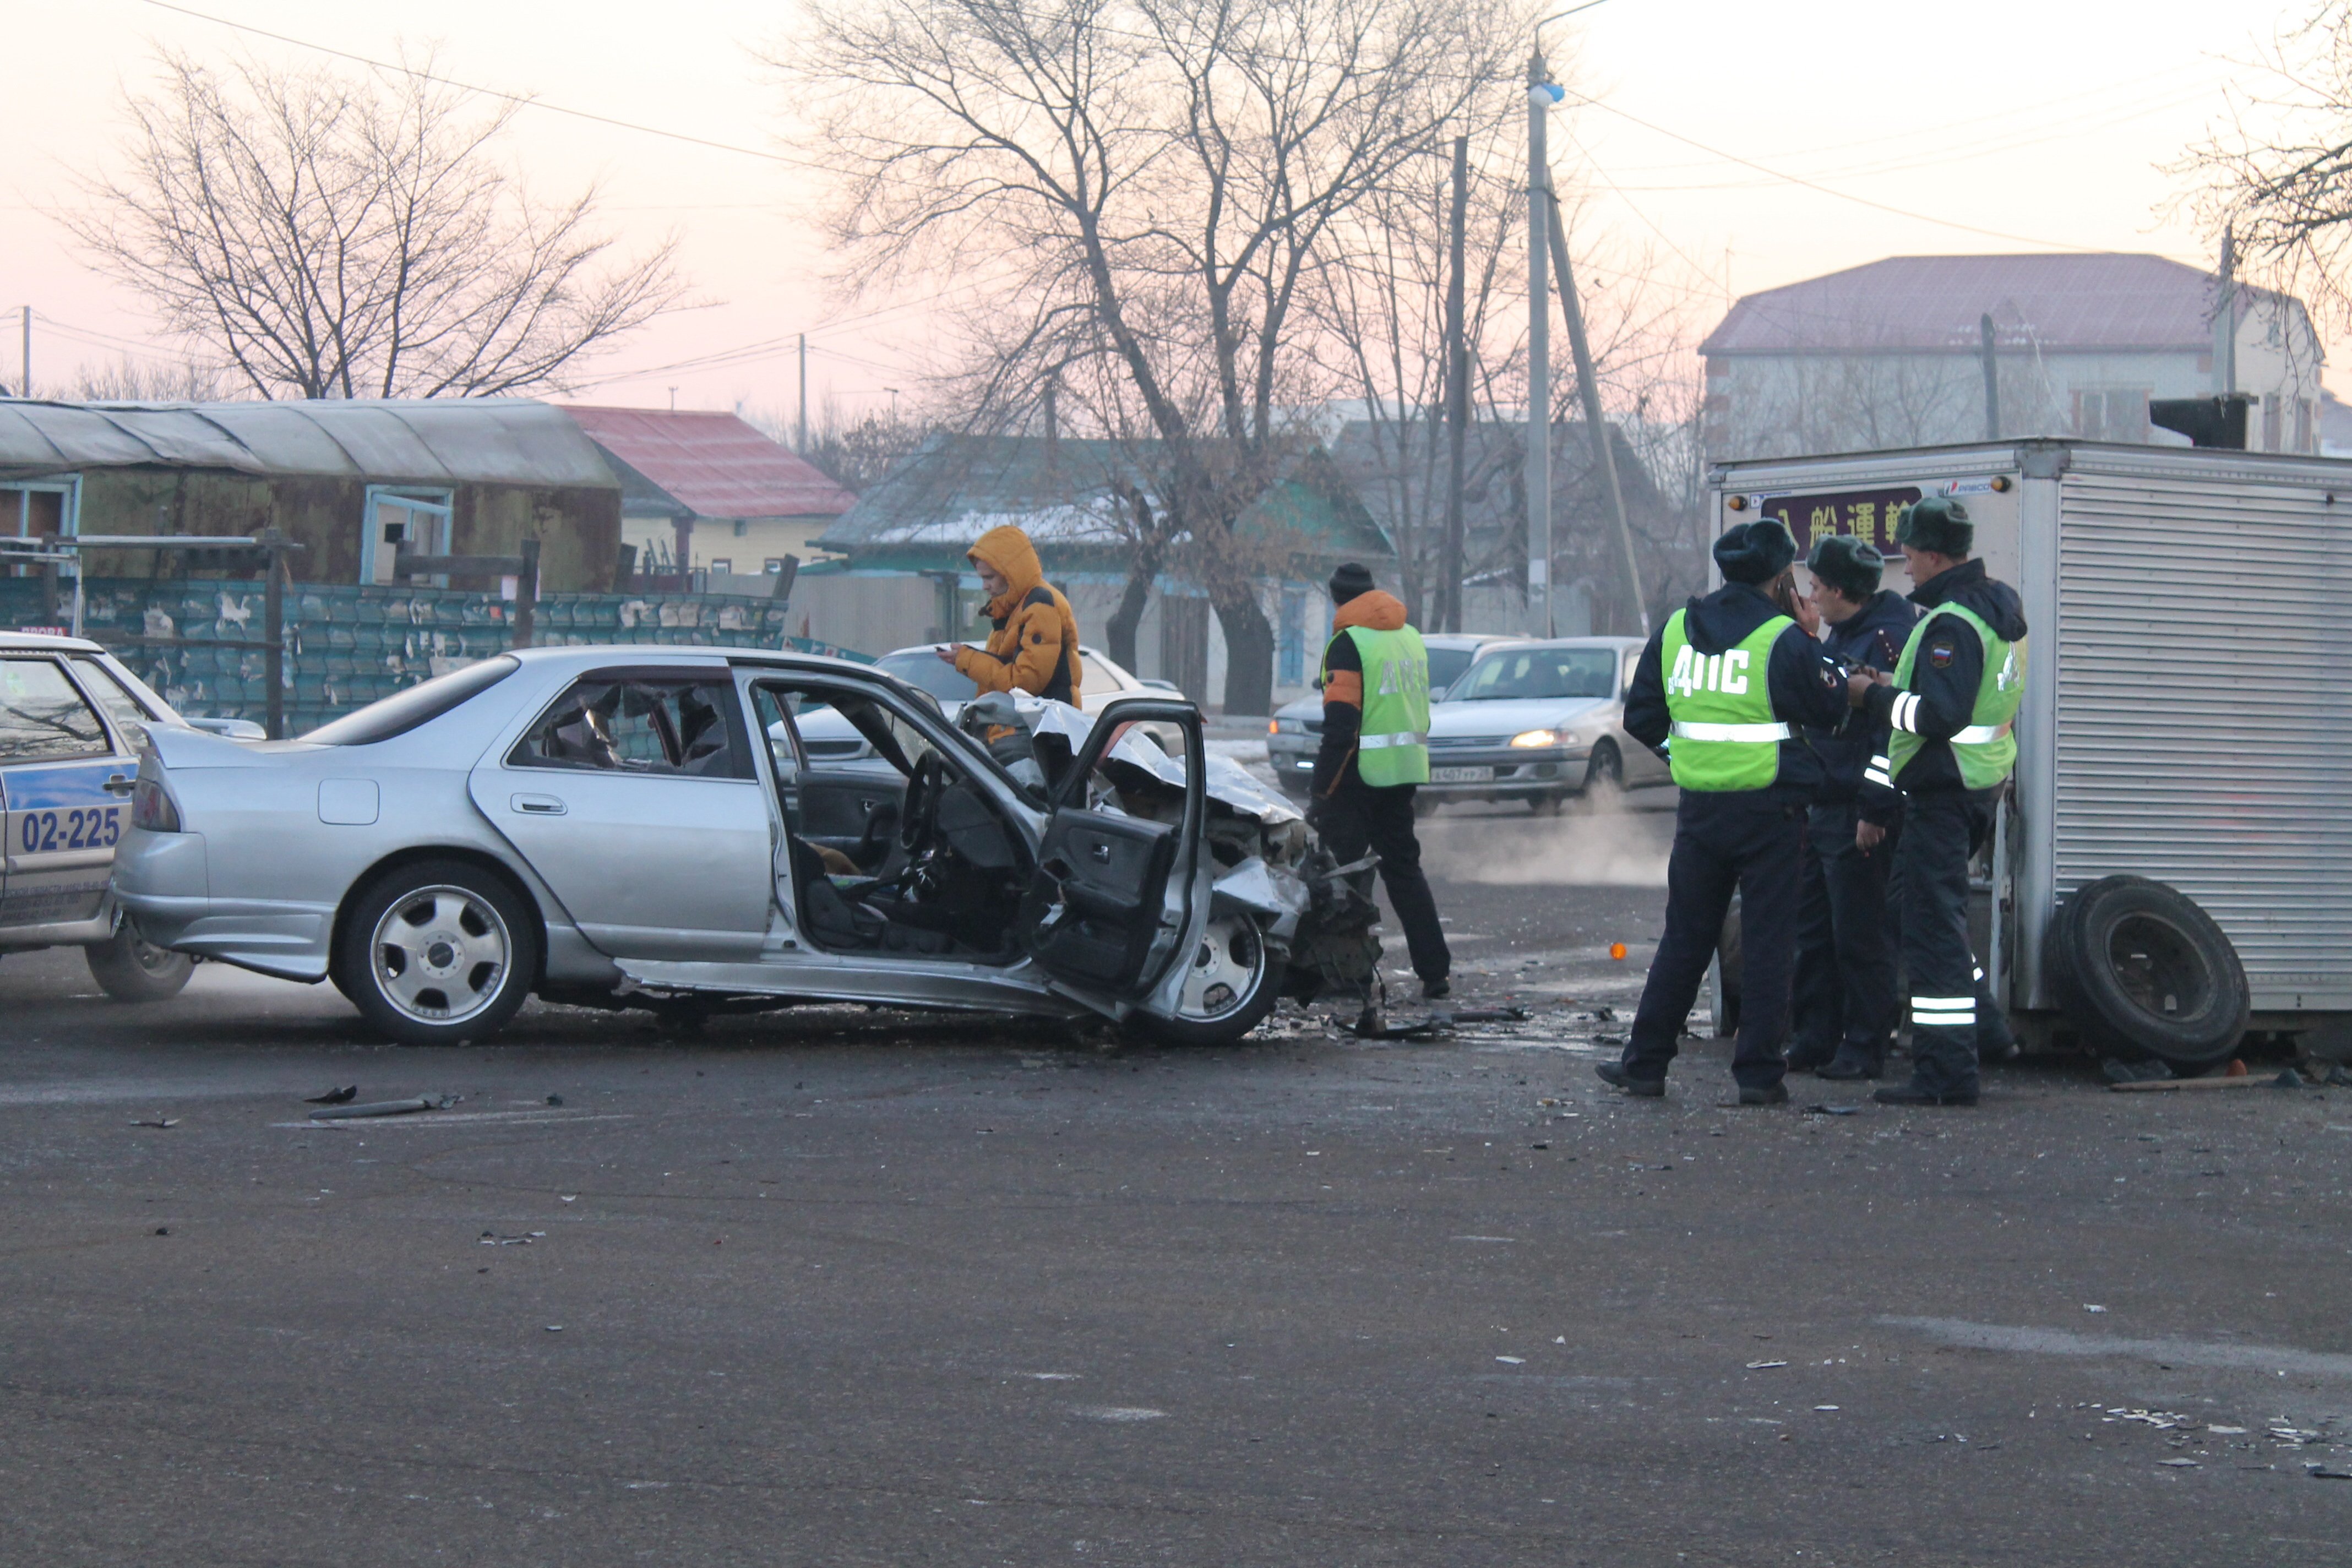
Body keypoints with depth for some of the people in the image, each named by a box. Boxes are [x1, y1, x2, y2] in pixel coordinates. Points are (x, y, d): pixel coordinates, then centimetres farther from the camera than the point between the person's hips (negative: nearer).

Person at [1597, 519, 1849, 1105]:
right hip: (1769, 811, -4)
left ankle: (1644, 1063, 13)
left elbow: (1641, 718, 10)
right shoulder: (1785, 640, -11)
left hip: (1699, 809, 4)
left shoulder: (1674, 631, 5)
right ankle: (1759, 1073, 1)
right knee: (1766, 941, 2)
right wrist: (1811, 641, 8)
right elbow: (1831, 711, -1)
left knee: (1684, 939, 13)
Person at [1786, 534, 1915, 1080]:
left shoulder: (1887, 640, -14)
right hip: (1821, 811, 10)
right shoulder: (1836, 638, 18)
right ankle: (1813, 1043, 18)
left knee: (1860, 938, -5)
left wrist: (1874, 811, -22)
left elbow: (1894, 732, -20)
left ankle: (1864, 1049, 0)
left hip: (1859, 821, -10)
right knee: (1813, 934, 12)